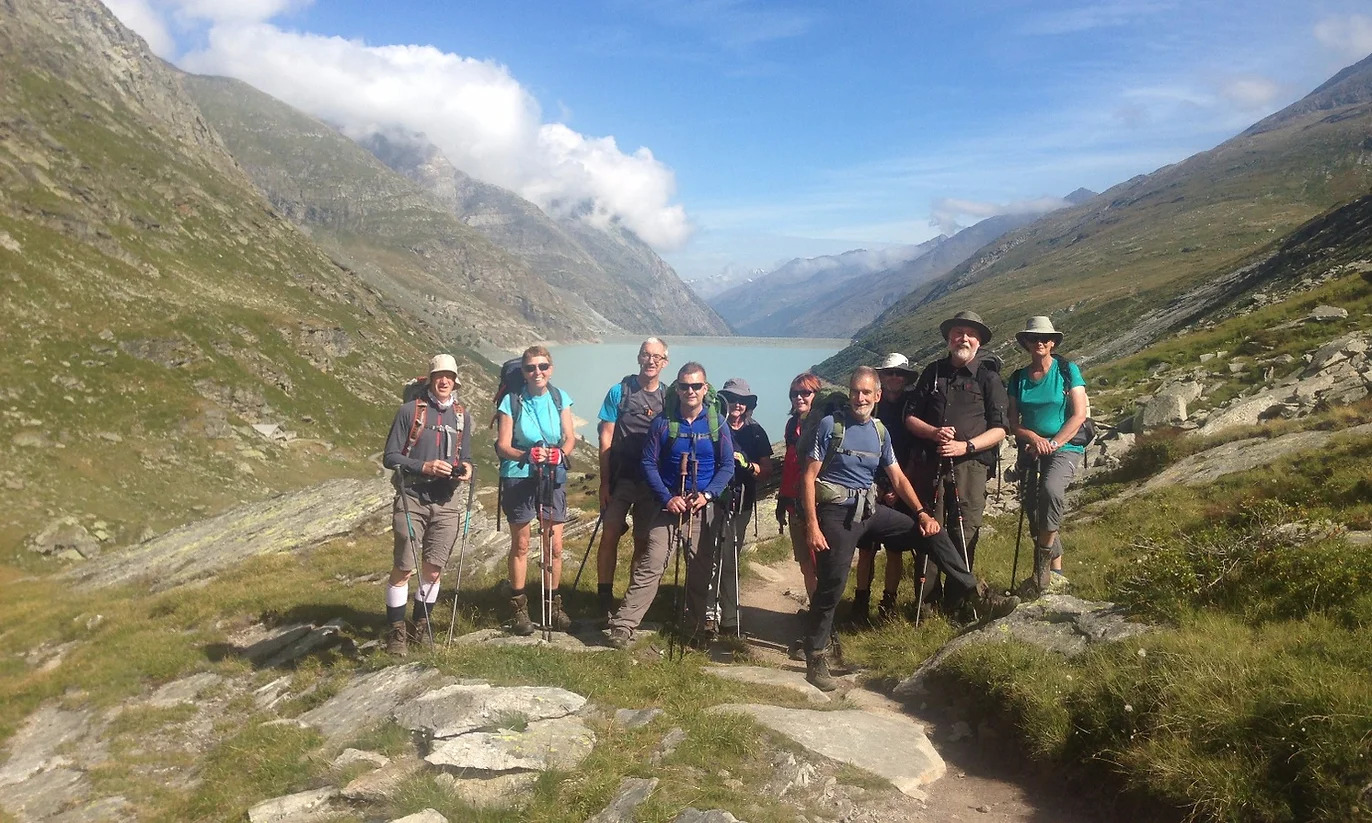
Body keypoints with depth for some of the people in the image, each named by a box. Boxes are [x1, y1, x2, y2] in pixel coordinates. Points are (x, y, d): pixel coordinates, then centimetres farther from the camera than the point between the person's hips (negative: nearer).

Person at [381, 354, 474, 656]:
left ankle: (421, 627, 25)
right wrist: (424, 466, -18)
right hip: (411, 500, -4)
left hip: (446, 503, 4)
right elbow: (390, 457, -4)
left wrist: (466, 468, -7)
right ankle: (396, 631, 11)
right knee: (403, 569, -3)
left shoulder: (462, 415, 10)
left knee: (434, 570, 8)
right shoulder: (410, 411, -4)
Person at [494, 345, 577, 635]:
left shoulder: (560, 398, 1)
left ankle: (553, 604, 21)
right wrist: (526, 455, -29)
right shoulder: (512, 401, -7)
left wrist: (560, 453, -21)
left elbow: (570, 438, 1)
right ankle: (519, 608, 20)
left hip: (553, 478, 2)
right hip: (518, 478, -2)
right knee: (520, 545, 8)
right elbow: (503, 446, -9)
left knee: (555, 545, 4)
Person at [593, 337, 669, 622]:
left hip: (652, 481, 2)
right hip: (620, 478, -2)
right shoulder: (619, 391, -2)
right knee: (610, 534, -8)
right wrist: (604, 482, -7)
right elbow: (606, 437, -3)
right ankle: (604, 598, 2)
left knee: (643, 541, 8)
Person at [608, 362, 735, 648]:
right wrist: (667, 497, -12)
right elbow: (649, 463, -1)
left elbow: (727, 465, 2)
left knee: (700, 567, 8)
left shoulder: (717, 425, 2)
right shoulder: (663, 423, -2)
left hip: (703, 505, 2)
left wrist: (707, 495, -12)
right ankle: (623, 624, -8)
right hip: (669, 502, -1)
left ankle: (697, 625, 23)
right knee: (651, 564, -8)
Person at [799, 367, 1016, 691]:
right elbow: (809, 477, -9)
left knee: (931, 531, 0)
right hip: (836, 512, -6)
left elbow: (897, 478, 13)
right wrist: (812, 526, -17)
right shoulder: (830, 426, -7)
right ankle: (815, 660, 2)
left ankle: (977, 595, 9)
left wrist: (921, 512, -2)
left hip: (870, 509, 6)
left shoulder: (880, 432, 10)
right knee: (832, 585, -10)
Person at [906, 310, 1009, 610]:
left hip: (970, 464, -2)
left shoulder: (989, 377, 6)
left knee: (964, 536, -3)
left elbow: (999, 429, 1)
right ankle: (926, 602, 8)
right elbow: (910, 417, 12)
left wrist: (966, 445, -13)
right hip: (928, 463, 2)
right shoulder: (933, 372, 14)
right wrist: (934, 432, -8)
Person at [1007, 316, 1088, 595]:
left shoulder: (1067, 370, -1)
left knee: (1051, 488, -32)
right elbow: (1013, 423, 7)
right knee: (1032, 508, 0)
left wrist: (1053, 443, -16)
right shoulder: (1018, 378, 8)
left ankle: (1044, 558, -17)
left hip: (1065, 448, -4)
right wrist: (1034, 438, -13)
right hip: (1031, 451, 4)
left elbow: (1079, 414, -7)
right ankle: (1056, 574, 15)